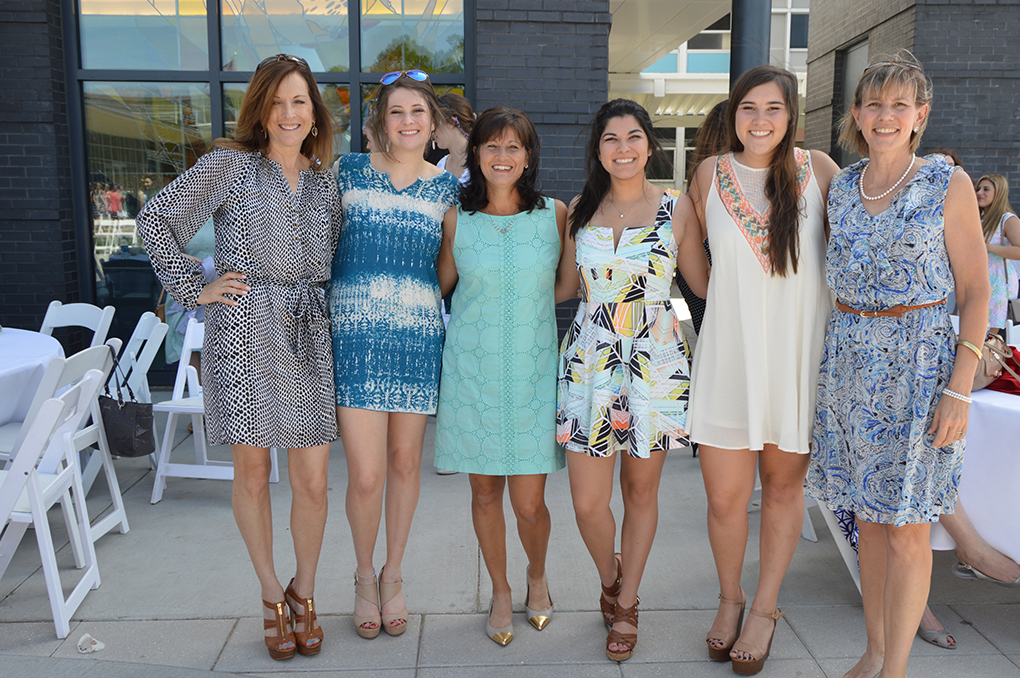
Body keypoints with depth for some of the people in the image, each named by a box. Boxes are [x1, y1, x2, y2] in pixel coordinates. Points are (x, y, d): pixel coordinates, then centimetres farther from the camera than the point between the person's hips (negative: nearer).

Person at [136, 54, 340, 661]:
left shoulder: (324, 179, 15)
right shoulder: (230, 164, 2)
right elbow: (156, 218, 4)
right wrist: (195, 289, -1)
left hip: (309, 337, 3)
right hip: (244, 333, -3)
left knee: (313, 481, 2)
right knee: (252, 473, 6)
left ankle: (304, 593, 26)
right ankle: (273, 598, 26)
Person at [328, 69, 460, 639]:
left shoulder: (446, 187, 8)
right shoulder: (349, 172, 4)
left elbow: (448, 270, 13)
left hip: (418, 337, 2)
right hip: (355, 336, -2)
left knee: (405, 460, 10)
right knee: (366, 475, -3)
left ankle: (393, 574, 33)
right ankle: (365, 576, 25)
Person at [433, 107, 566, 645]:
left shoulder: (555, 214, 2)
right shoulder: (457, 218, 3)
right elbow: (440, 286, 16)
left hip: (533, 369, -1)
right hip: (472, 369, 1)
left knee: (529, 503, -2)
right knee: (484, 491, 9)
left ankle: (537, 575, 32)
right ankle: (500, 592, 33)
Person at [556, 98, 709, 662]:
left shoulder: (676, 208, 2)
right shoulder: (580, 210, 7)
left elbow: (705, 283, 6)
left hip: (656, 362, -1)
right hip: (588, 361, 1)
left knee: (641, 490, 10)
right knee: (587, 501, 0)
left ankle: (626, 603, 32)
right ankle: (610, 582, 34)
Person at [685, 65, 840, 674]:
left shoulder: (818, 169, 0)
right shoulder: (711, 174, 3)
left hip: (799, 354, 0)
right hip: (729, 352, 0)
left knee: (783, 484, 12)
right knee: (725, 497, 2)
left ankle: (766, 608, 32)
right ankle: (730, 598, 31)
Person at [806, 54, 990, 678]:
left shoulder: (948, 185, -4)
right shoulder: (841, 188, 8)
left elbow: (976, 292, -5)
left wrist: (959, 389, -12)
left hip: (918, 363, -4)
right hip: (848, 362, 4)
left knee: (905, 526, 1)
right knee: (869, 516, 11)